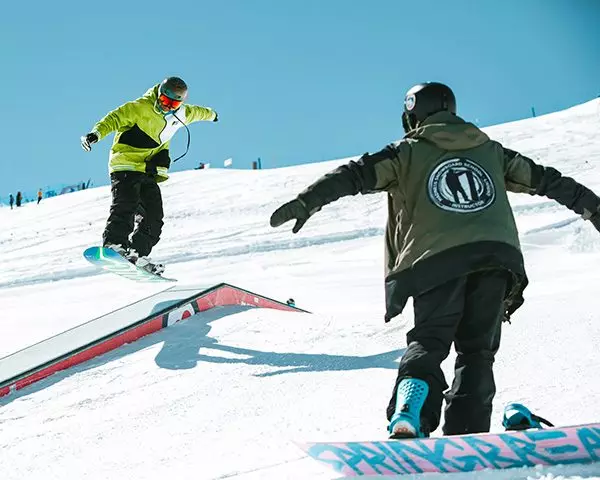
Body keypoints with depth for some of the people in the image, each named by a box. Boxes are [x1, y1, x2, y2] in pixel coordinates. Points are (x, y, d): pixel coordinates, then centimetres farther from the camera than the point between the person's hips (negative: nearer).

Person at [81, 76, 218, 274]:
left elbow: (194, 112, 32)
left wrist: (210, 114, 54)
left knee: (154, 215, -4)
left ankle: (137, 253, -4)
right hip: (125, 165, -7)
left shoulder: (180, 114, 10)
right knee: (126, 205, -27)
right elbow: (115, 118, -21)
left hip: (149, 171, 7)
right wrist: (97, 133, -39)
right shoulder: (139, 108, -12)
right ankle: (113, 245, -34)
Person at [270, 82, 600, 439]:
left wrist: (307, 202, -1)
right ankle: (466, 437, -3)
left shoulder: (408, 152, 14)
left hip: (437, 259, -2)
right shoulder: (490, 150, 25)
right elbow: (544, 179, 30)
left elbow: (357, 175, 3)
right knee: (477, 350, 11)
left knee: (428, 341, 6)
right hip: (497, 256, 3)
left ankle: (409, 417, -20)